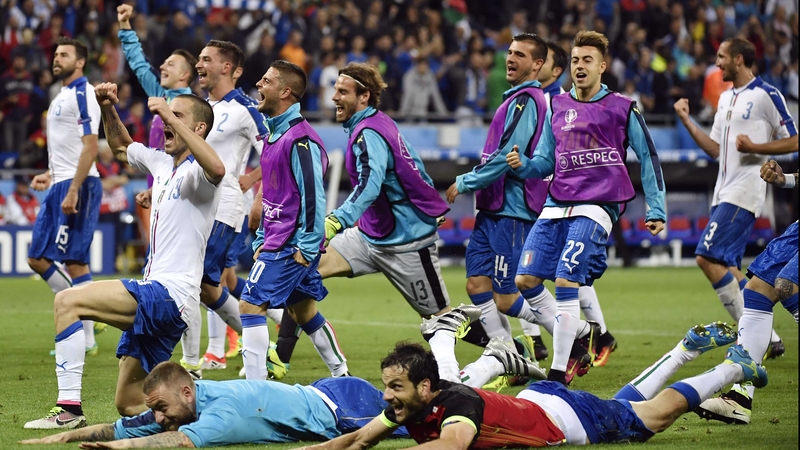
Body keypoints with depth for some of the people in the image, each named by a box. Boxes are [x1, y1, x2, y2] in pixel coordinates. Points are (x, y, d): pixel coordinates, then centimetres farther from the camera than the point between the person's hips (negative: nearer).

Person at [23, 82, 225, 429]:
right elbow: (122, 147, 35)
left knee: (68, 301, -21)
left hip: (170, 294, -10)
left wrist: (172, 118, -34)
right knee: (129, 404, 11)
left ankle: (69, 409, -23)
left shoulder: (196, 171, -10)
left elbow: (216, 169, -36)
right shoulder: (162, 163, 16)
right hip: (154, 294, 10)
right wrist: (108, 110, 16)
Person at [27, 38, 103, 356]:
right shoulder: (62, 97, 19)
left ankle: (86, 339, -3)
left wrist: (73, 190, -23)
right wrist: (51, 175, 20)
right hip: (60, 186, 10)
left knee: (74, 260, -9)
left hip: (78, 186, -10)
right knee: (37, 259, 7)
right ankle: (86, 313, 16)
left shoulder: (82, 94, -11)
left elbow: (90, 148, -18)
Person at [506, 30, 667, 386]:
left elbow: (648, 158, 8)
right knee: (525, 279, -3)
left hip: (596, 206, -6)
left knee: (566, 281, -19)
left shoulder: (622, 108, 3)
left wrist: (656, 210, 3)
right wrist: (522, 165, -4)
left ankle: (559, 373, -14)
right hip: (557, 205, 6)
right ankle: (578, 335, 18)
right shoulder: (557, 107, 16)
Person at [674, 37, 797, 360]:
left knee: (707, 257, -18)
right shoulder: (726, 98, 18)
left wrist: (757, 147, -17)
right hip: (725, 192, 9)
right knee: (726, 266, 7)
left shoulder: (765, 95, -7)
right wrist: (686, 121, 12)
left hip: (745, 190, -9)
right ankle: (767, 336, 12)